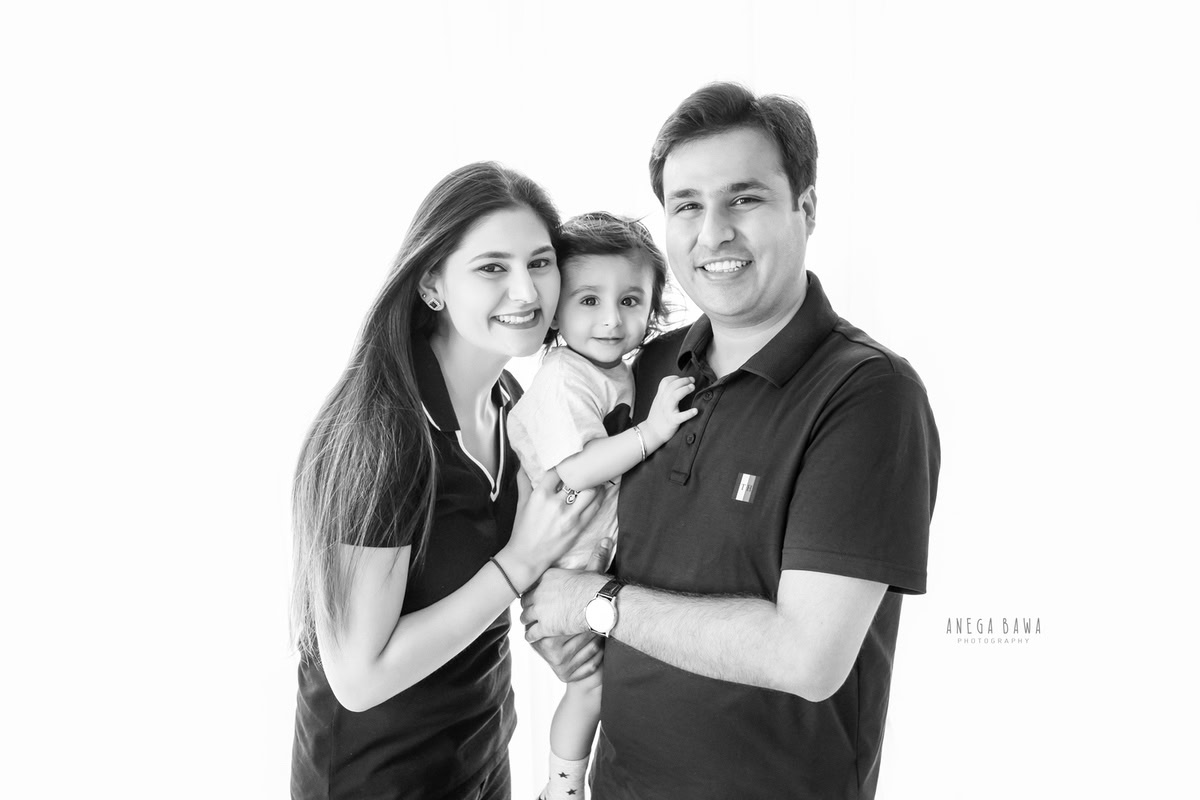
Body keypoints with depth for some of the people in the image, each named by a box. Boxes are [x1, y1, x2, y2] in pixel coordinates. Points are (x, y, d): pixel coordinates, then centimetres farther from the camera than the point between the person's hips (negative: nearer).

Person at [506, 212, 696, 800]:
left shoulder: (619, 371, 3)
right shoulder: (564, 379, -25)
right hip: (566, 564, -9)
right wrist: (652, 431, -36)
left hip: (607, 554, 9)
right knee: (592, 680, 6)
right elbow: (575, 472, -35)